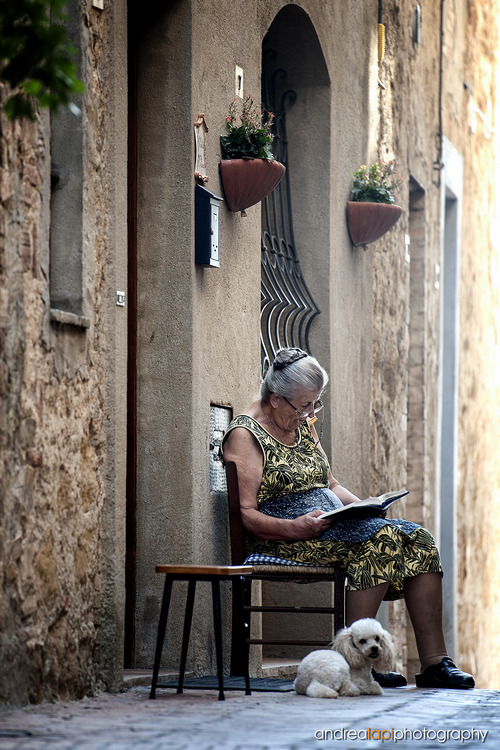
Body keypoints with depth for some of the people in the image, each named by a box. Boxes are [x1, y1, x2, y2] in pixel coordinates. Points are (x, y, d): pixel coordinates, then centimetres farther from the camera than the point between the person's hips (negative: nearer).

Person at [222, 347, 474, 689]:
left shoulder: (304, 425, 20)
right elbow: (245, 515, -13)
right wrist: (295, 528, -27)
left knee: (419, 541, -13)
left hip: (335, 526, 9)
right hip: (282, 542, -8)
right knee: (379, 539, -31)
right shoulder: (245, 436, -6)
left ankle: (434, 661, -19)